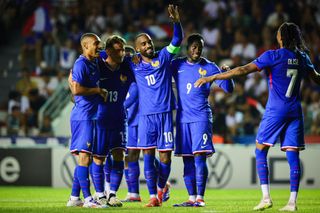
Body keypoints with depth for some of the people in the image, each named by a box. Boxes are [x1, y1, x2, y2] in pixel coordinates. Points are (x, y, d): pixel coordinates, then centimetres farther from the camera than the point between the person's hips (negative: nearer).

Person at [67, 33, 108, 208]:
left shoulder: (93, 63, 15)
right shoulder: (81, 64, -13)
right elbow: (76, 89, -22)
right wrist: (98, 90, -13)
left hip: (90, 116, 10)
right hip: (83, 116, -10)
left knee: (84, 158, 11)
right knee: (84, 156, -10)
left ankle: (74, 198, 16)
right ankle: (88, 199, -11)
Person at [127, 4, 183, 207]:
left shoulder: (163, 57, 5)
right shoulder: (134, 64, 9)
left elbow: (177, 41, -6)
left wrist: (177, 21, -20)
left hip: (165, 114, -1)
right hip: (146, 116, 1)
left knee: (165, 157, 0)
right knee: (148, 155, -6)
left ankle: (161, 187, 26)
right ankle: (153, 196, -3)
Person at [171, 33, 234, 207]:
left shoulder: (209, 67, 1)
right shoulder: (177, 65, 9)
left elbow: (228, 89, -2)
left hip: (201, 117, -4)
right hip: (182, 118, 4)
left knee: (199, 158, -12)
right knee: (187, 161, 5)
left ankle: (200, 197, -11)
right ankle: (191, 198, 9)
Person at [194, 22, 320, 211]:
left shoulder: (273, 56, -9)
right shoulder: (302, 58, 7)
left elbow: (244, 70, -12)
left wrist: (211, 78, -10)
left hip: (276, 110, -5)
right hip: (295, 111, 5)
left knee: (261, 151, 6)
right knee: (293, 155, 2)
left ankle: (266, 197, -3)